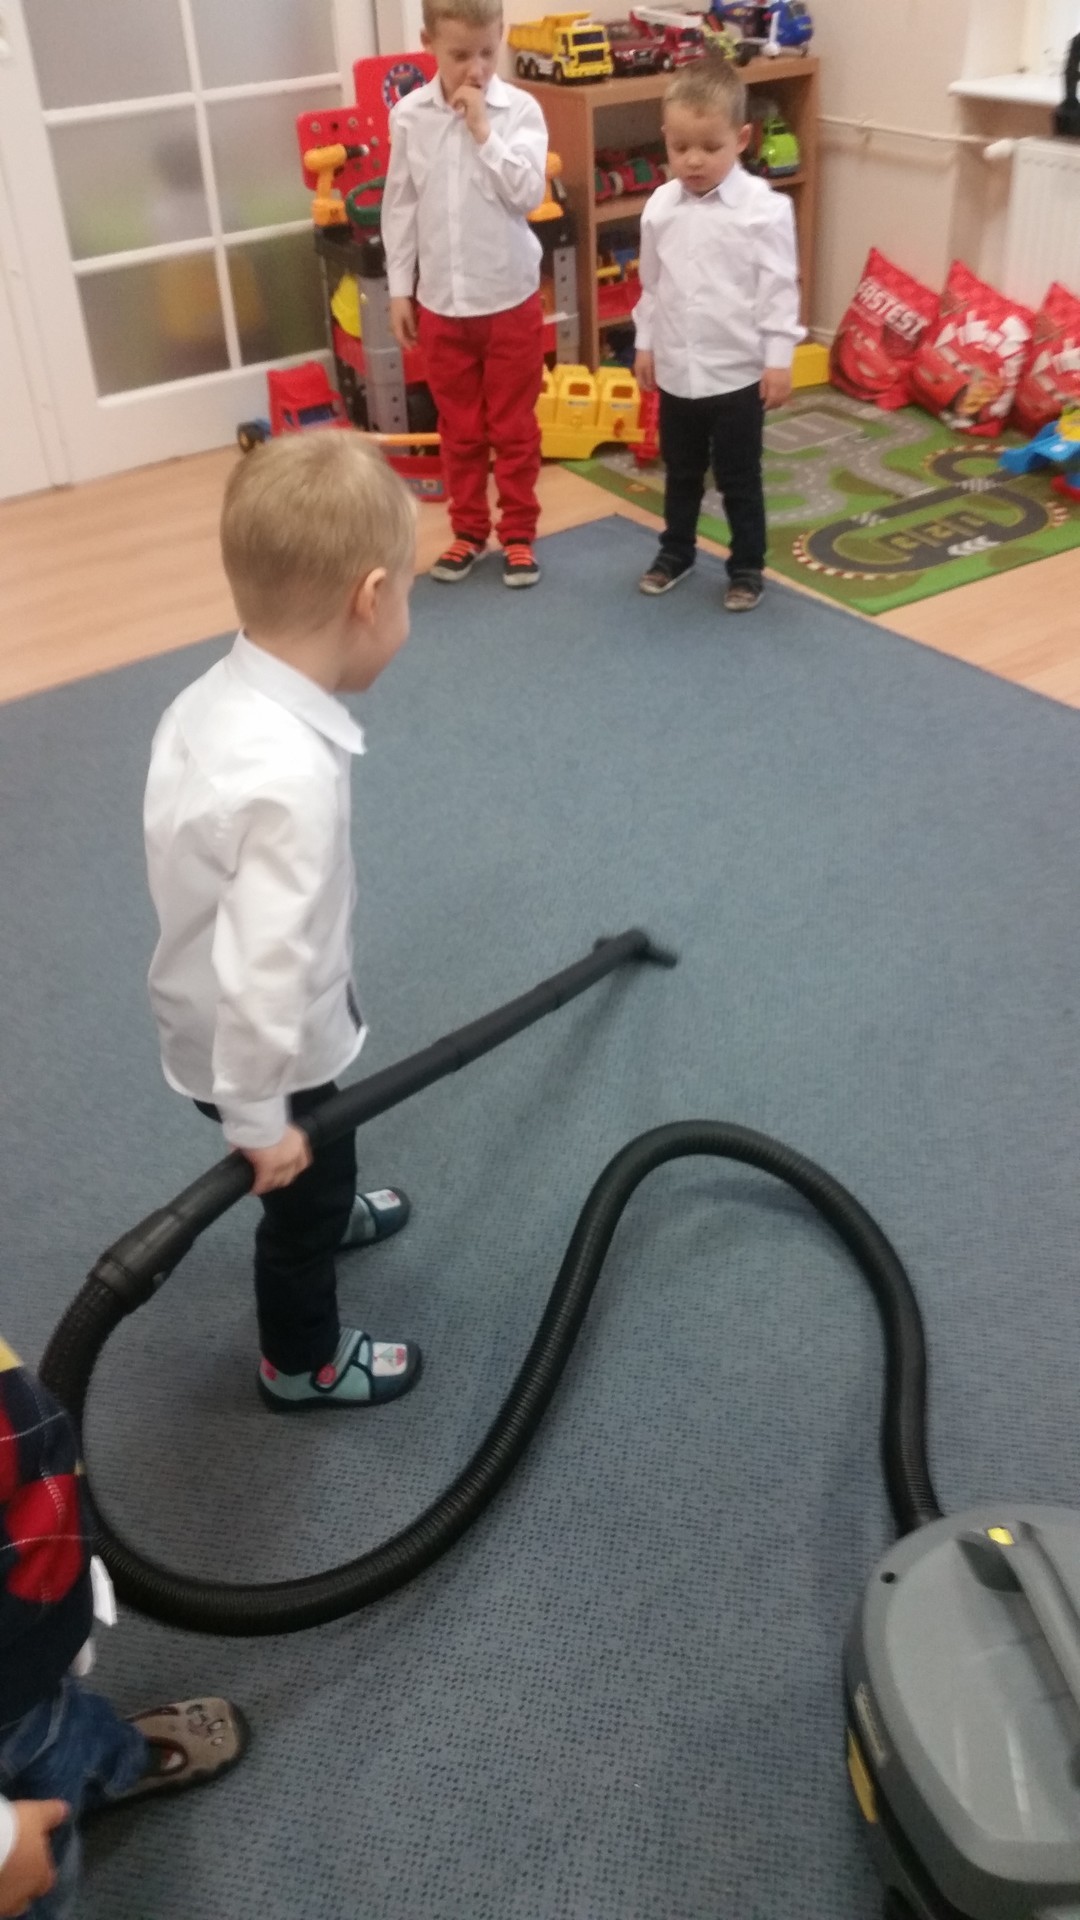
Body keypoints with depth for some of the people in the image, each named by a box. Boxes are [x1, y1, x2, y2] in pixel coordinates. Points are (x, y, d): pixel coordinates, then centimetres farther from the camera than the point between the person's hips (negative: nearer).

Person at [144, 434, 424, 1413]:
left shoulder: (216, 694, -11)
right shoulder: (289, 774, -39)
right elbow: (260, 969, -37)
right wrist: (258, 1117, -23)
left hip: (213, 1016, 8)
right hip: (259, 1045, -8)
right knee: (300, 1189, 20)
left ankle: (330, 1211, 66)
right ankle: (303, 1363, 46)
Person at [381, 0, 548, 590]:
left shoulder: (519, 109, -8)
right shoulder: (409, 115, -2)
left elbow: (528, 194, -17)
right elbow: (399, 206, 4)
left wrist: (482, 129, -19)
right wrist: (399, 289, 4)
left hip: (510, 297, -2)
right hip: (440, 301, 2)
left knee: (514, 426, 8)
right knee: (459, 428, 12)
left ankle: (518, 533, 21)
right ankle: (468, 530, 27)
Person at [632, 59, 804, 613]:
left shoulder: (764, 208, -13)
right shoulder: (660, 207, 1)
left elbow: (779, 288, -10)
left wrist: (779, 358, -12)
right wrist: (645, 343, 14)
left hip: (738, 373, -4)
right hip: (675, 370, 4)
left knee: (739, 479, 7)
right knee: (680, 473, 20)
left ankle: (747, 567, 22)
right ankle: (676, 552, 38)